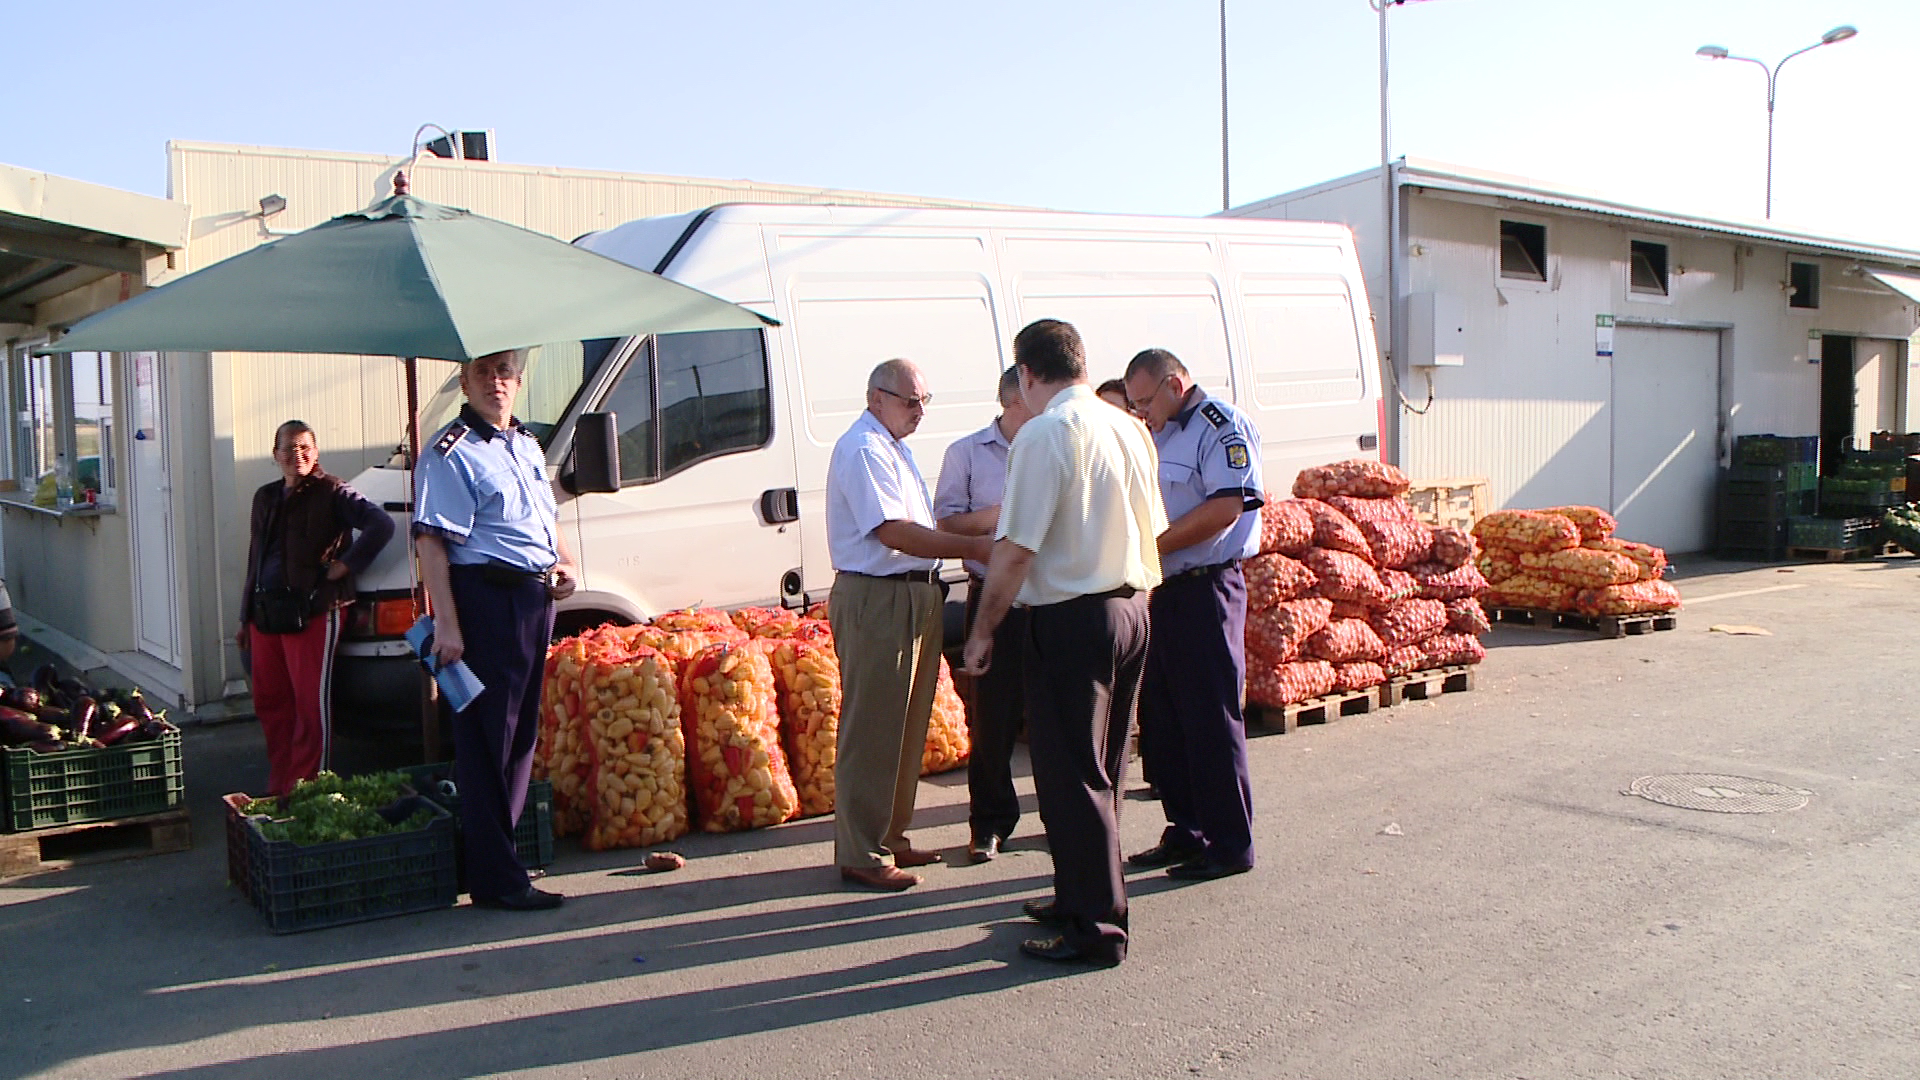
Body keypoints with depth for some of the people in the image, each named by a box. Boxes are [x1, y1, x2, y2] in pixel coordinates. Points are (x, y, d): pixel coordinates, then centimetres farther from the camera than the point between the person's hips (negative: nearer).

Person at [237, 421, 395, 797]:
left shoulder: (332, 492, -3)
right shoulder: (265, 497, 18)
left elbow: (381, 525, -17)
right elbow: (254, 561, 23)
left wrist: (347, 565, -16)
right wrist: (245, 618, 21)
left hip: (312, 612, -7)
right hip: (264, 614, 7)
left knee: (311, 706, -4)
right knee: (269, 705, 11)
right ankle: (278, 789, 21)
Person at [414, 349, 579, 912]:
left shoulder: (527, 445, 18)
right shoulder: (452, 452, -9)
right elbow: (431, 542, -16)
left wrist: (563, 565, 10)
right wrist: (446, 625, -23)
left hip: (536, 597, 9)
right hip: (487, 599, -9)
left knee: (521, 733, 15)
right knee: (487, 739, -3)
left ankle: (499, 843, 28)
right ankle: (496, 878, 1)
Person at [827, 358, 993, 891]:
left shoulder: (893, 448, 19)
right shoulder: (863, 449, -13)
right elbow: (891, 531, -23)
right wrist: (972, 547, -23)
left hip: (915, 595, 10)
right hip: (876, 600, -10)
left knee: (907, 726, 16)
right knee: (872, 732, -5)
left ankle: (889, 837, 27)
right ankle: (861, 856, 2)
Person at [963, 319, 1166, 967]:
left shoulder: (1044, 435, -15)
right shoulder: (1129, 428, 9)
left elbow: (1017, 550, -18)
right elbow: (1153, 529, 16)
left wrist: (982, 631, -9)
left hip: (1071, 621, -8)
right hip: (1131, 610, 8)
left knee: (1071, 775, 1)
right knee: (1101, 770, 18)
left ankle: (1095, 929, 7)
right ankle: (1083, 896, 32)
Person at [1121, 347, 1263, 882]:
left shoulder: (1224, 427, -9)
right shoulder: (1158, 435, 18)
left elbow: (1226, 506, -20)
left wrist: (1152, 546, -18)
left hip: (1206, 590, -9)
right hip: (1160, 591, 9)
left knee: (1211, 720, -3)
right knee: (1160, 719, 12)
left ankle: (1230, 845, 8)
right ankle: (1185, 833, 25)